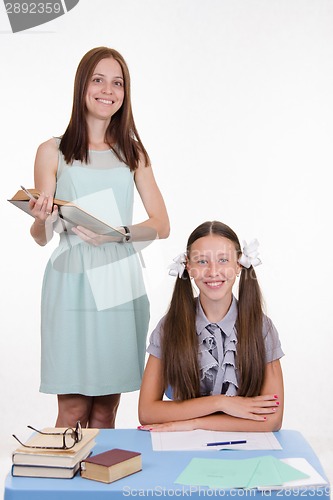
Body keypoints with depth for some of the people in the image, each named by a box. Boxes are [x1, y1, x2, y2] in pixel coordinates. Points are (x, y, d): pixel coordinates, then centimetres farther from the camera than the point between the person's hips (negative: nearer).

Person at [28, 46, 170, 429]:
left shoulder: (132, 152, 11)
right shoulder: (53, 152, 2)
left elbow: (161, 225, 6)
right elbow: (40, 237, 3)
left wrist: (118, 234, -12)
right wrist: (42, 221, -21)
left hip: (122, 286, 3)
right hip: (71, 285, -2)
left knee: (106, 411, 8)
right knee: (73, 410, 1)